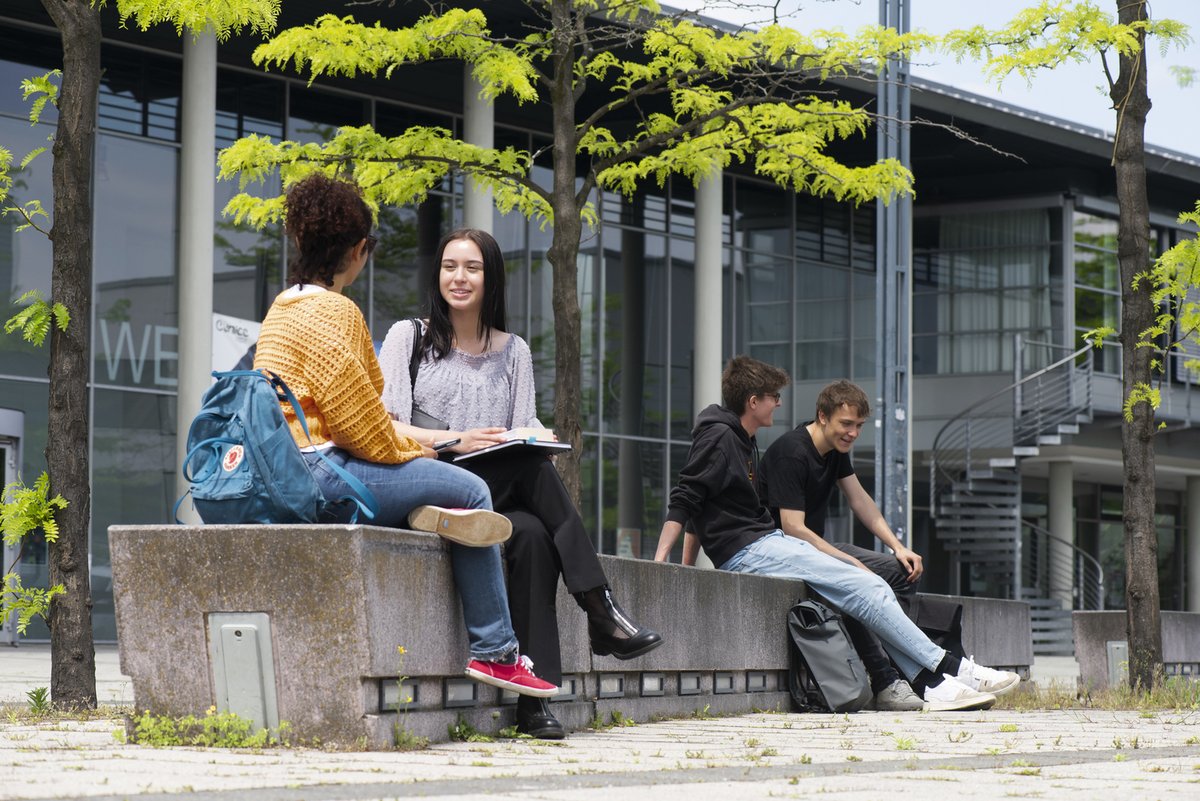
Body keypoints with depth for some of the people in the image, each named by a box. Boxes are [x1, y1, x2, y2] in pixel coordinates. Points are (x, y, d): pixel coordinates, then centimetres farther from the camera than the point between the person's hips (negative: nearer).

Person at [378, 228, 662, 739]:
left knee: (532, 536, -34)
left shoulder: (513, 352, 19)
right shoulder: (408, 337, 9)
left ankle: (535, 699, -39)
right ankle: (600, 610, -32)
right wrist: (454, 441, -17)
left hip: (499, 496, 3)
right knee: (530, 478, -33)